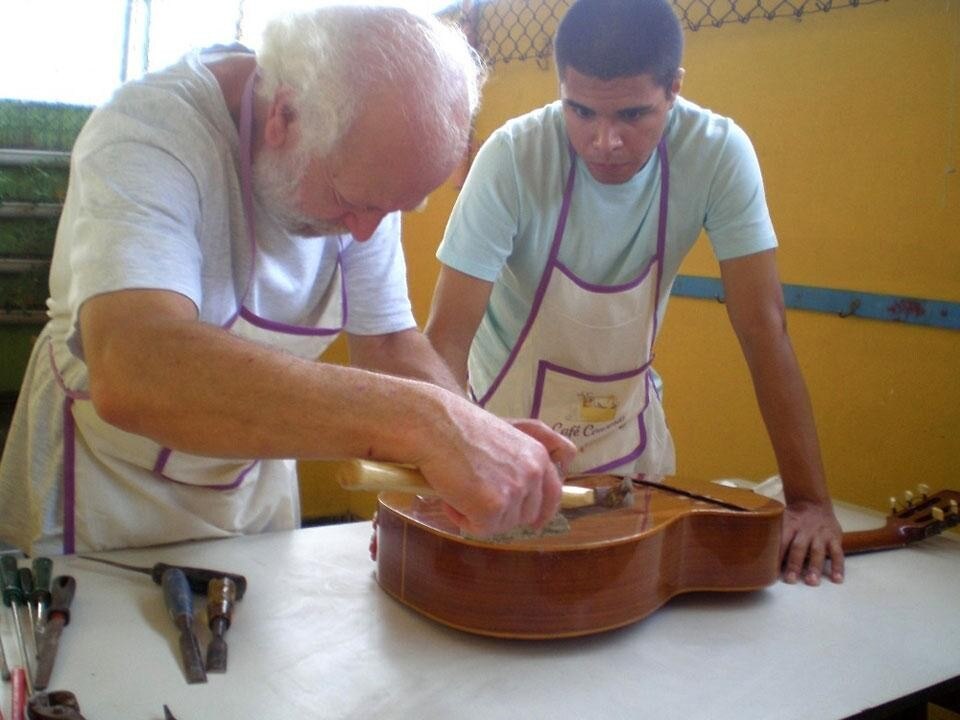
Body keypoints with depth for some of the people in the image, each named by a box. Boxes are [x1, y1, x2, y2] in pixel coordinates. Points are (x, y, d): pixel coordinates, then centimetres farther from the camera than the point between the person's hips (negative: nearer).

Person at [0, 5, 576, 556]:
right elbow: (132, 375, -47)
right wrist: (417, 417, -54)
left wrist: (477, 435, -24)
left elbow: (388, 343, -6)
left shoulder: (367, 167, -13)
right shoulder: (149, 130, -31)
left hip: (255, 478, 5)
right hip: (104, 490, -4)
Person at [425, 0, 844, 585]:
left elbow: (763, 326, -21)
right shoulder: (514, 156, -27)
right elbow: (449, 336, -28)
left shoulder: (719, 153, -22)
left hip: (628, 418, 2)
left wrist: (809, 500, -24)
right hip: (510, 417, -2)